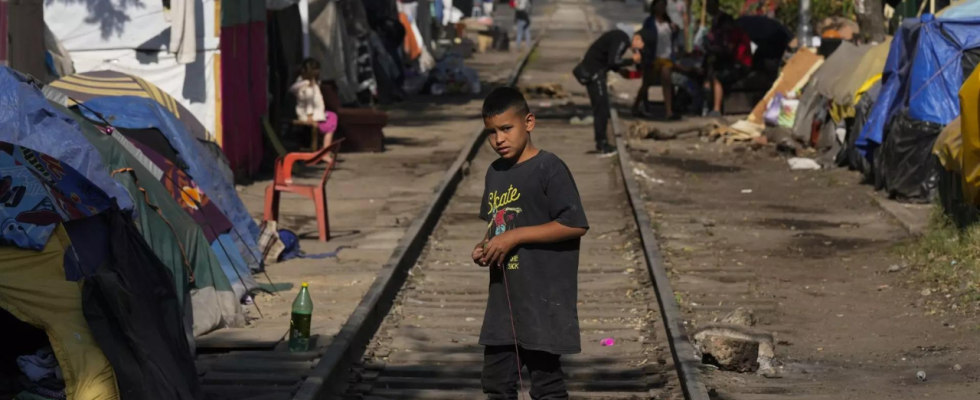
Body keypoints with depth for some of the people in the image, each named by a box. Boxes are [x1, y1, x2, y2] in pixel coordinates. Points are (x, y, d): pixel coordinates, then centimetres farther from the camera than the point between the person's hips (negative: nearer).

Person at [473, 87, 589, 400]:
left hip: (543, 302, -8)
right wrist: (485, 248, 1)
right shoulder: (495, 173, 11)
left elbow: (576, 224, -18)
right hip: (503, 302, 8)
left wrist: (516, 236, -19)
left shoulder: (549, 168, -13)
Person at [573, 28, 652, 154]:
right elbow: (613, 61, -28)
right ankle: (602, 144, -2)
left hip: (595, 71, 10)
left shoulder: (621, 38, 11)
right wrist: (632, 60, -15)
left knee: (601, 107, 16)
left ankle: (601, 143, 23)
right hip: (594, 72, -10)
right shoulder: (621, 40, -20)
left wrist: (620, 70, 5)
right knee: (601, 108, -7)